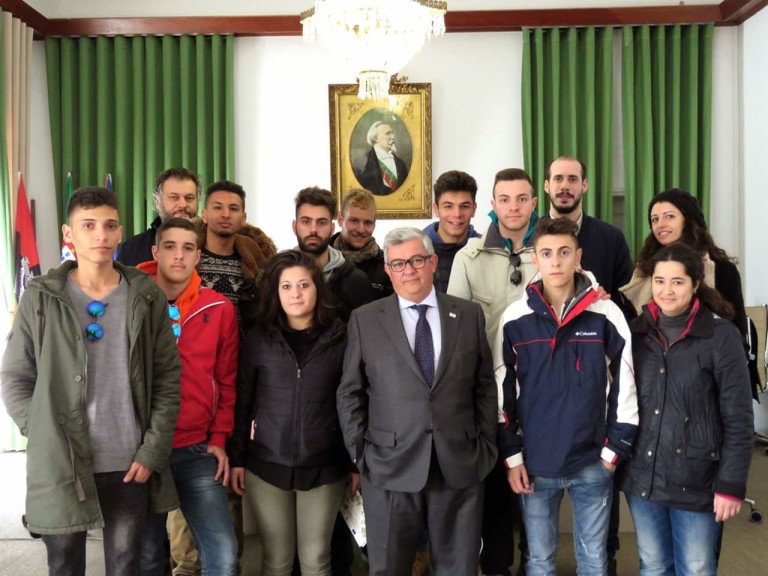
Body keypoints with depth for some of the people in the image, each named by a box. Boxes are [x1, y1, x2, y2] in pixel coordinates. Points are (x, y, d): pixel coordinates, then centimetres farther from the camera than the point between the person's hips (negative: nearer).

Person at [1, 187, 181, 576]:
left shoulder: (147, 297, 0)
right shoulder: (41, 298, -2)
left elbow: (168, 379, 1)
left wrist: (153, 451, -5)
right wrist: (44, 438, -6)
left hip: (131, 465, 1)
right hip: (59, 467, 0)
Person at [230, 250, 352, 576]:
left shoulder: (339, 338, -3)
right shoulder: (259, 338, 0)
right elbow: (242, 400, 3)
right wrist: (237, 458, 1)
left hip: (324, 467, 0)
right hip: (267, 465, 1)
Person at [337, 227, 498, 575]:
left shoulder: (469, 315, 5)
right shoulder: (365, 320, 2)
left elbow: (486, 387, 8)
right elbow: (349, 394, 3)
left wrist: (486, 447, 4)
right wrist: (359, 454, -1)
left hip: (460, 466, 1)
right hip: (389, 467, -1)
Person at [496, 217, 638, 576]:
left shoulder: (607, 315, -5)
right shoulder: (514, 319, -3)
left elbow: (626, 388, -1)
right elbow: (502, 393, 1)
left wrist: (614, 450, -3)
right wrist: (512, 456, -1)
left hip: (593, 464, 0)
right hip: (535, 465, 0)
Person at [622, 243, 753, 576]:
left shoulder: (721, 335, -10)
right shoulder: (636, 331, 3)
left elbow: (738, 419, -10)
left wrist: (731, 484, -11)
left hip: (696, 481, -3)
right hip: (642, 478, 4)